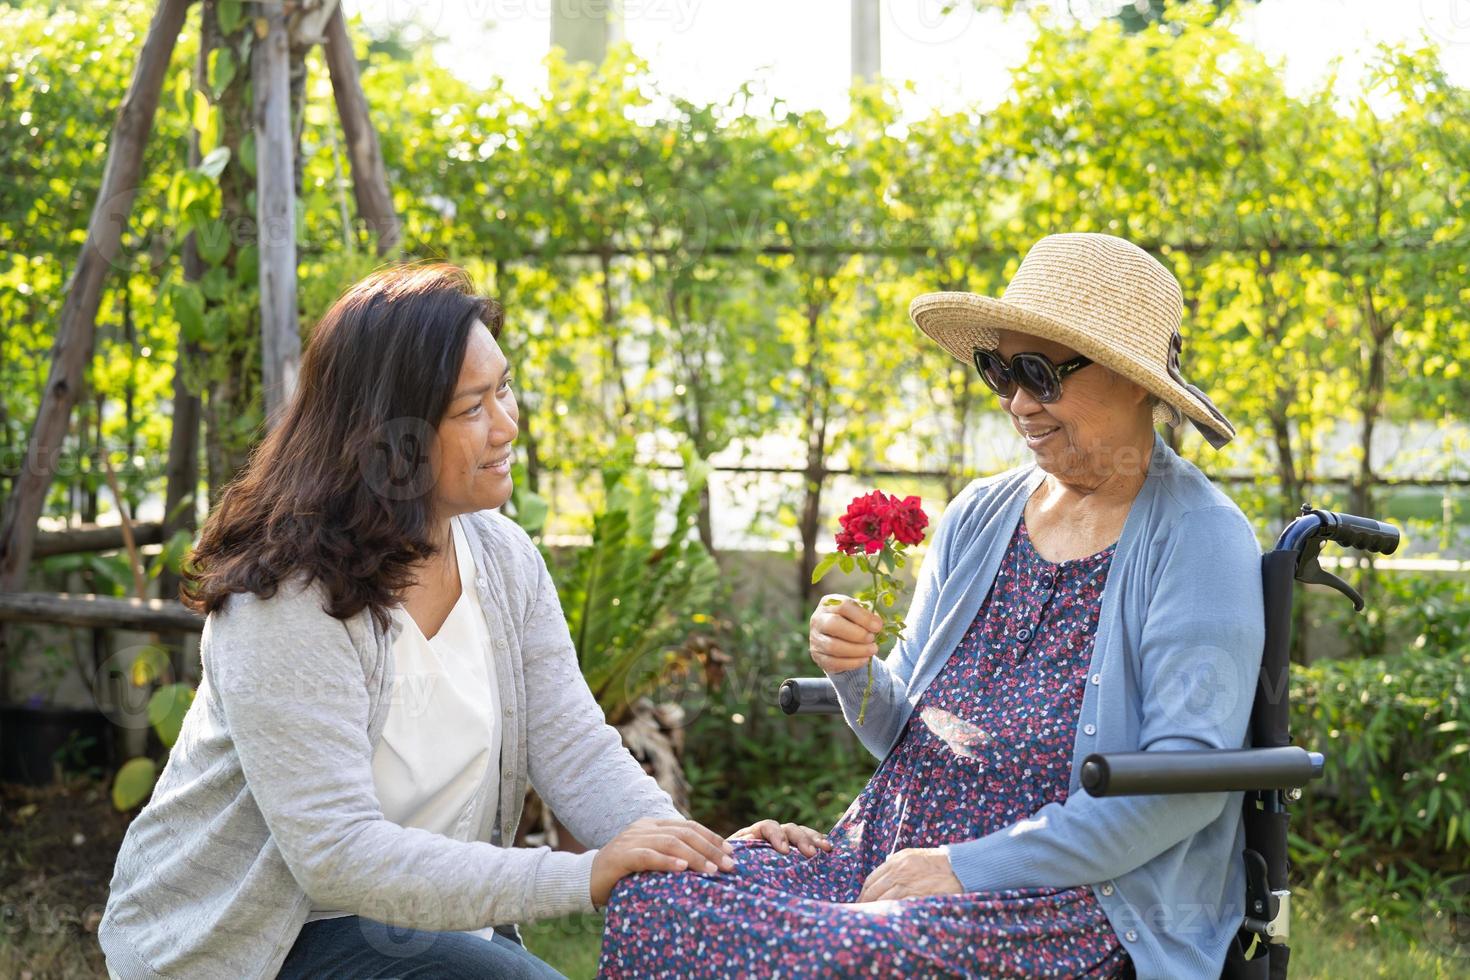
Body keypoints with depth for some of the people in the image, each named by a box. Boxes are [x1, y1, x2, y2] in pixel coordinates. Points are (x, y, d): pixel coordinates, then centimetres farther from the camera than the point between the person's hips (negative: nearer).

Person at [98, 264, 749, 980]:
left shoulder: (504, 558, 0)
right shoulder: (285, 600, -24)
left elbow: (575, 749, -6)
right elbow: (337, 854, -31)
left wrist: (697, 855, -25)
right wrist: (582, 876, -37)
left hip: (427, 914, 7)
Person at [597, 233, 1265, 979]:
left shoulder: (1199, 539, -7)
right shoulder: (977, 518, 12)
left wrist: (969, 866, -19)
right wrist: (855, 672, -7)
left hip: (1074, 903, -6)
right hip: (894, 855, 6)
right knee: (649, 900, -16)